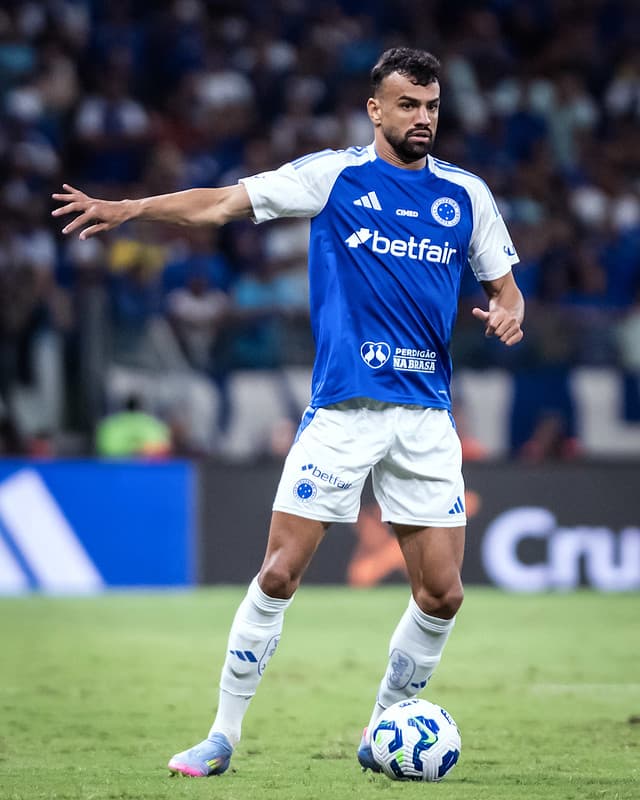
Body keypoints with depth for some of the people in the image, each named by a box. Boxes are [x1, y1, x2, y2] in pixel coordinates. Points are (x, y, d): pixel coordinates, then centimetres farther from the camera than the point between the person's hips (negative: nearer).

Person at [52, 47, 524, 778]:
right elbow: (222, 203, -4)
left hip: (427, 415, 3)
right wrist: (129, 208, -17)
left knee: (441, 594, -2)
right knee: (279, 572, -7)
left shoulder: (464, 193, 8)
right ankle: (223, 735, 5)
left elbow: (504, 286, 17)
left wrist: (508, 314, -7)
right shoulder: (334, 175, 0)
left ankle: (382, 731, 19)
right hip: (341, 408, -3)